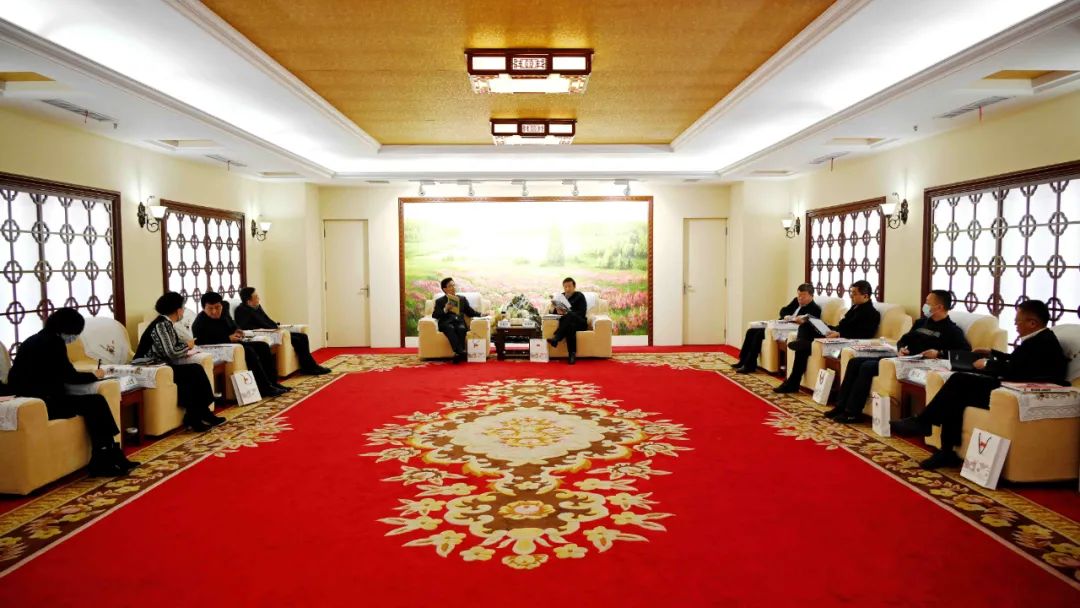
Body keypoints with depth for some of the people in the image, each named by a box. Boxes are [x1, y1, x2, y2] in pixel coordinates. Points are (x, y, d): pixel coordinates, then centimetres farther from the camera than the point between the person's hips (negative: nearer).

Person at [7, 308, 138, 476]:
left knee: (96, 402, 0)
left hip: (35, 397, 9)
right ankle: (104, 461, -8)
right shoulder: (53, 342, -13)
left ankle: (104, 460, -3)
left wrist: (88, 374, 10)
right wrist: (93, 375, 6)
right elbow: (69, 377, -11)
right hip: (40, 402, -9)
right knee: (96, 403, -14)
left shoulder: (40, 339, 16)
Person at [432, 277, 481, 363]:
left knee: (461, 328, -35)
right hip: (446, 323, -1)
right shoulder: (439, 301, 21)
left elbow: (470, 312, 22)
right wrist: (445, 310, -9)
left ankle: (458, 354, -48)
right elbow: (434, 315, 7)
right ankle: (461, 352, -53)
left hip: (459, 322, 2)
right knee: (450, 328, -37)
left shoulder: (462, 299, 28)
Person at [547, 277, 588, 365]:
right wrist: (557, 311, -16)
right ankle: (572, 354, -49)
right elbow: (553, 311, 11)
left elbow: (582, 313, -7)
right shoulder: (561, 297, 21)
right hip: (567, 322, 2)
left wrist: (567, 313, -23)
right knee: (570, 326, -39)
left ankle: (556, 338, -50)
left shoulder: (580, 296, 8)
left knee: (569, 317, -39)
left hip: (580, 323, -2)